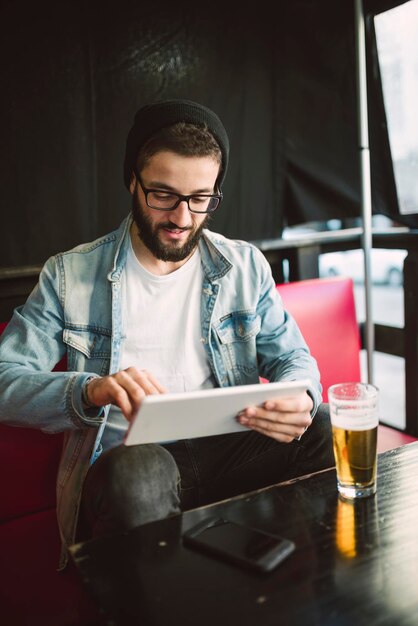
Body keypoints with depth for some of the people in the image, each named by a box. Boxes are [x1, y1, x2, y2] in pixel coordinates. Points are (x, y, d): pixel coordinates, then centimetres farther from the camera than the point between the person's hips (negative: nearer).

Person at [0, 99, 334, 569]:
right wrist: (89, 390, -25)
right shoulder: (70, 276, 3)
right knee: (138, 473, -38)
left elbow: (293, 357, 11)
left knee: (327, 430, -25)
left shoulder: (245, 266, 10)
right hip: (126, 457, -2)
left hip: (228, 449, 3)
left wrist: (300, 399, -16)